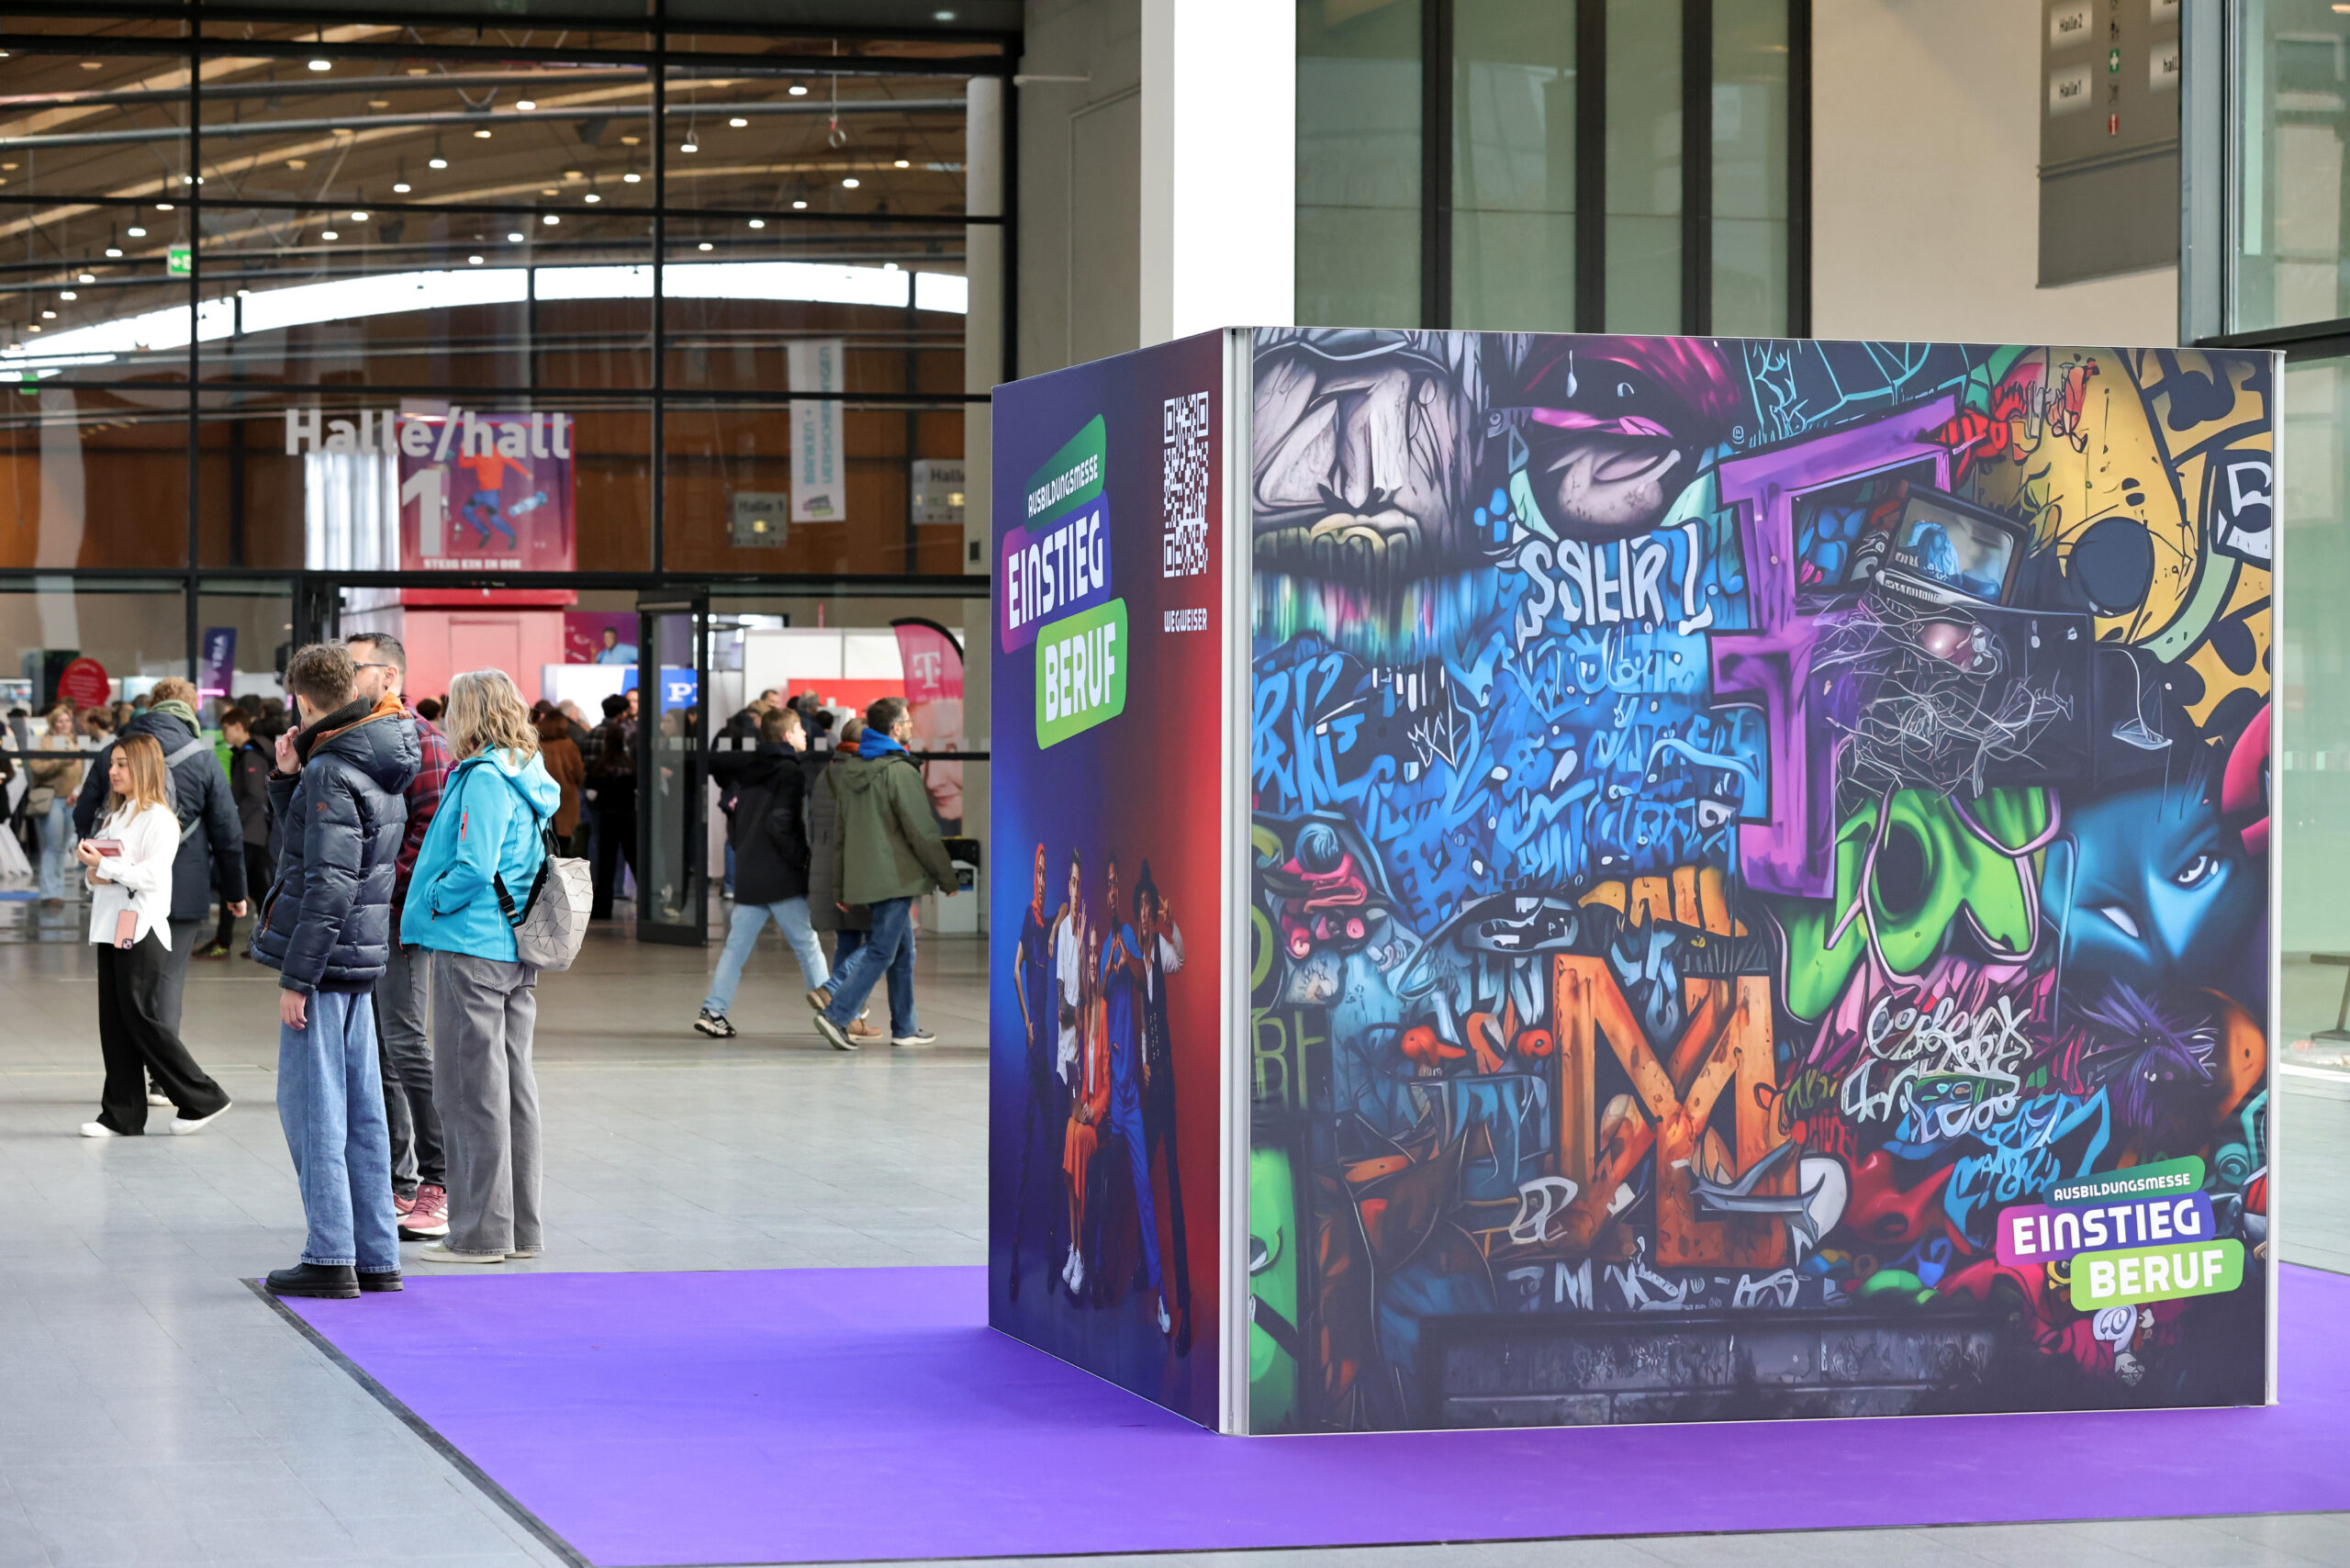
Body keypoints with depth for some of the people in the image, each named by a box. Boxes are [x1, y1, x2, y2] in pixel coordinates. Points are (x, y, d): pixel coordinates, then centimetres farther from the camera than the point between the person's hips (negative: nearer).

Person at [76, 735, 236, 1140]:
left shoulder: (158, 818, -8)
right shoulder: (115, 816, 18)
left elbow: (151, 874, -18)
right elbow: (98, 868, 21)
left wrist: (104, 867, -18)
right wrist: (92, 873, -1)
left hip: (142, 929, -8)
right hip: (111, 928, 8)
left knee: (143, 1019, -7)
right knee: (114, 1024, 6)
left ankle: (202, 1099, 3)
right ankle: (122, 1115, 9)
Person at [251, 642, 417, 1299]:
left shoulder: (332, 772, -16)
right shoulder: (383, 766, 12)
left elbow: (329, 886, -22)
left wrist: (296, 978, -18)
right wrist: (288, 778, 8)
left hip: (325, 958, -9)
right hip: (361, 959, 9)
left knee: (311, 1107, -4)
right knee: (360, 1110, 11)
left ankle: (330, 1257, -3)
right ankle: (376, 1257, 14)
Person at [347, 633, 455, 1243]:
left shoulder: (417, 739, -10)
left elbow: (430, 828, -16)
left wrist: (387, 891, -18)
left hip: (394, 917, -9)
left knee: (406, 1045, -9)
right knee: (370, 1052, 10)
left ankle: (438, 1186, -5)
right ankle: (397, 1182, 17)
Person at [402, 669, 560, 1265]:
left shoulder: (483, 778, -15)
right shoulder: (525, 779, 13)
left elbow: (474, 869, -22)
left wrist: (432, 902, -7)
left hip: (472, 948, -9)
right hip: (518, 951, 9)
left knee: (471, 1089, -4)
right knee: (513, 1084, 12)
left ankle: (482, 1232, -1)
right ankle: (521, 1227, 17)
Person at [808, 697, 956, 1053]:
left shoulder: (851, 770, 11)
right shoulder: (900, 772, -15)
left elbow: (840, 833, 15)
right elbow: (923, 833, -14)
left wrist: (840, 887, 19)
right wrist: (947, 878, -4)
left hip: (863, 874, 8)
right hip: (895, 876, -8)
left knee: (903, 949, 16)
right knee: (882, 951, -5)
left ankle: (905, 1027, 16)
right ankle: (836, 1014, -12)